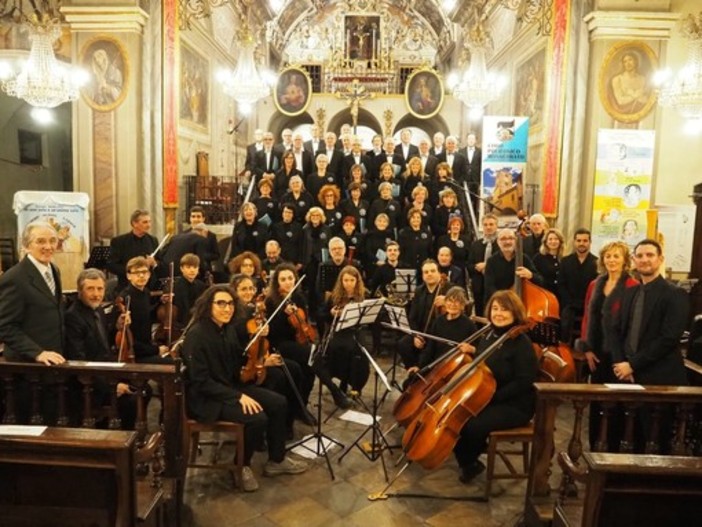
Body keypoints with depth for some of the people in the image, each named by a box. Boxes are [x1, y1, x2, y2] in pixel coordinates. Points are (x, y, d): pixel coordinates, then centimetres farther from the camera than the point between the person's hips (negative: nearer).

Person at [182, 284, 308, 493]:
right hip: (205, 398, -8)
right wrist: (237, 396, -26)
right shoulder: (197, 335, -21)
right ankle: (242, 465, 3)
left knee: (279, 403, -2)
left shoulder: (228, 329, 4)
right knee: (257, 418, -26)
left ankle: (276, 460, 14)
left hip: (231, 386, 9)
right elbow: (201, 381, -24)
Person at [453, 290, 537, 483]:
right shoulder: (488, 336, 7)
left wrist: (492, 397, -23)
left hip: (514, 406, -7)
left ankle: (469, 461, 6)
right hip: (484, 399, 8)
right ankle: (469, 463, 10)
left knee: (472, 426, -27)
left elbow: (524, 382, -22)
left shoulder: (521, 343, -17)